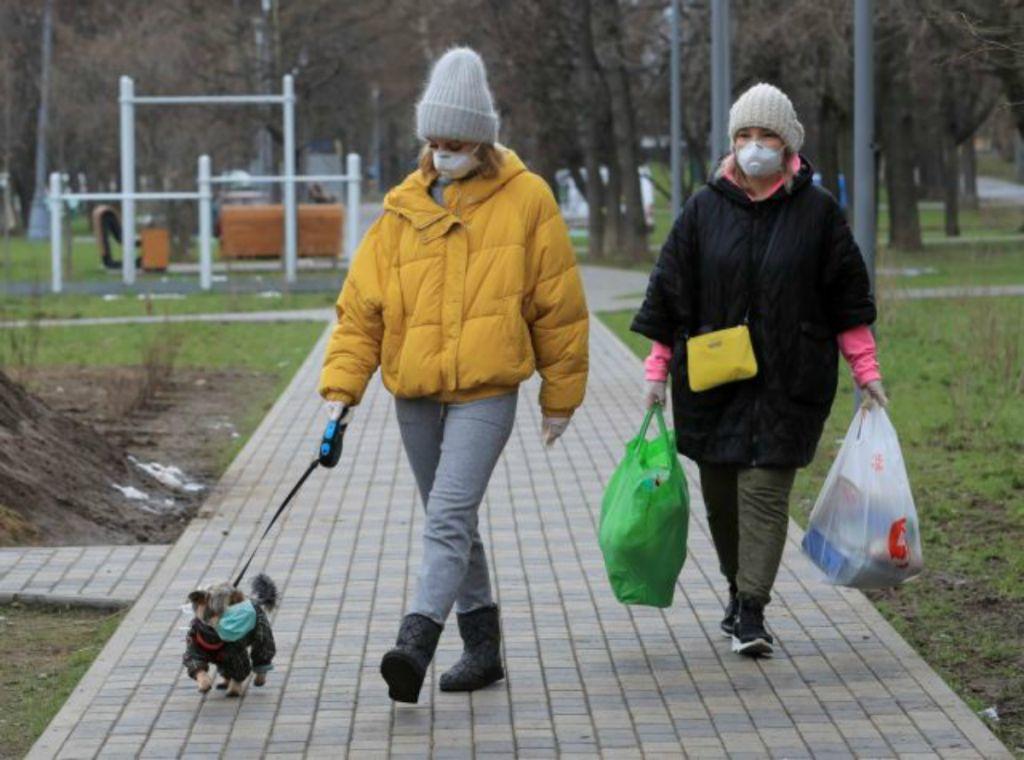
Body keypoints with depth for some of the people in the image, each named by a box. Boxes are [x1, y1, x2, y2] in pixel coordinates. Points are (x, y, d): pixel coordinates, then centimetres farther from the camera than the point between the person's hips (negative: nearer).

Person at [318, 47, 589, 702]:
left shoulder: (526, 200, -1)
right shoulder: (404, 209, 7)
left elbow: (559, 305, 4)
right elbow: (362, 306, 6)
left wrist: (560, 396, 7)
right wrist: (342, 388, -4)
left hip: (486, 391, -5)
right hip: (415, 395, 5)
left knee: (449, 518, -19)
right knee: (454, 525, 13)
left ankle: (416, 642, -30)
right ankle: (483, 646, 24)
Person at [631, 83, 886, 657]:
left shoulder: (818, 211, 2)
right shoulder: (705, 209, 5)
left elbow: (847, 298, 6)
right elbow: (672, 291, 9)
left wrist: (866, 370, 4)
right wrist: (658, 370, 6)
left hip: (788, 383, -2)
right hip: (711, 380, 2)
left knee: (766, 490, -10)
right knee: (721, 494, 7)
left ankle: (752, 611, -8)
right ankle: (740, 593, 27)